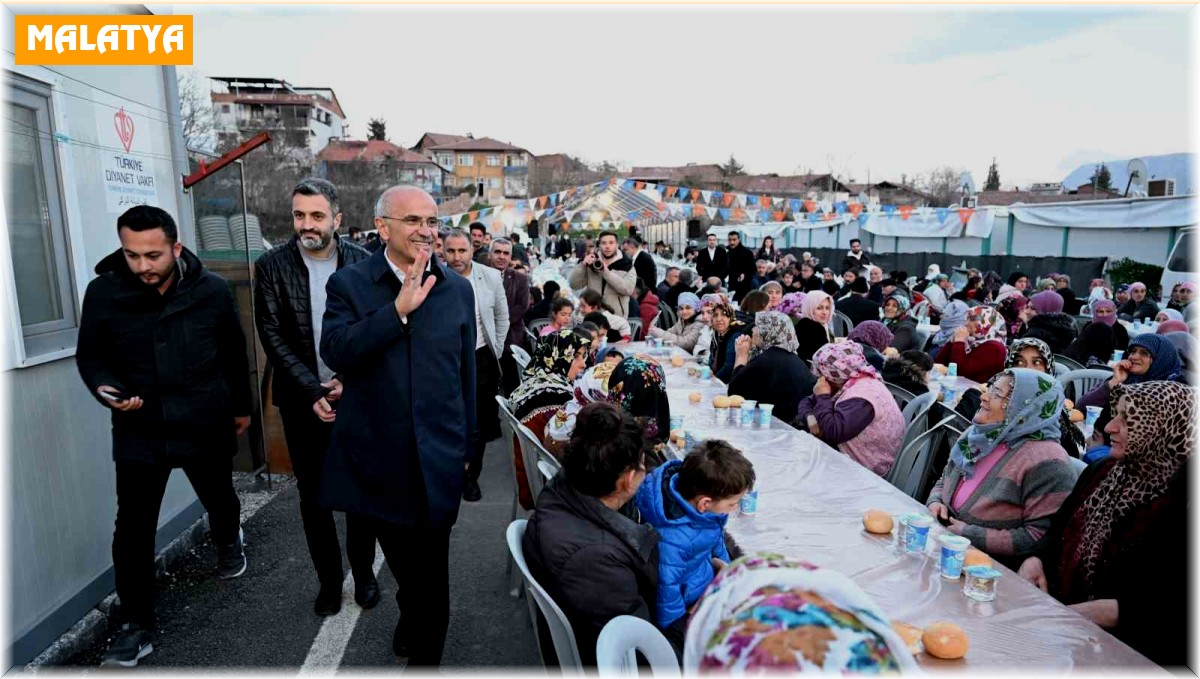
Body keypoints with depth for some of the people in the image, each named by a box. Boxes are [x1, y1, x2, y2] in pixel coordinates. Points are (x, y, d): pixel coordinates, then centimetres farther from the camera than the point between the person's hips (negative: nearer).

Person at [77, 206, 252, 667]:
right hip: (139, 431, 0)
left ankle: (228, 542, 55)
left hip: (206, 425, 1)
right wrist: (105, 389, -18)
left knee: (219, 500, 20)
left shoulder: (211, 290, -9)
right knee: (133, 530, 0)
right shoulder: (104, 292, -10)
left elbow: (233, 352, 4)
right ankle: (137, 627, 17)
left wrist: (242, 405, 12)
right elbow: (90, 355, 3)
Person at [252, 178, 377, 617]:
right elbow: (273, 337, -6)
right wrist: (313, 392, -13)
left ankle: (364, 571, 29)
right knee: (312, 494, 11)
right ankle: (328, 577, 28)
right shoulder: (272, 266, -3)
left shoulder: (363, 263, -4)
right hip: (303, 401, 1)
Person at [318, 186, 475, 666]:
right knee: (400, 560, 22)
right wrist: (399, 308, -27)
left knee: (432, 568, 10)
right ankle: (411, 613, 53)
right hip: (379, 456, 0)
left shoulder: (457, 289, 1)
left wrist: (467, 445, 10)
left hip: (438, 458, 0)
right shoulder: (349, 284, -4)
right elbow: (335, 351, -20)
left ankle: (426, 653, 33)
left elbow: (466, 374, 7)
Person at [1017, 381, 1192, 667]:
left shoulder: (1184, 501, -12)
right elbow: (1059, 529, 17)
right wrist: (1036, 561, -4)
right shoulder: (1102, 471, 11)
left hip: (1127, 649, -6)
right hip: (1061, 616, 6)